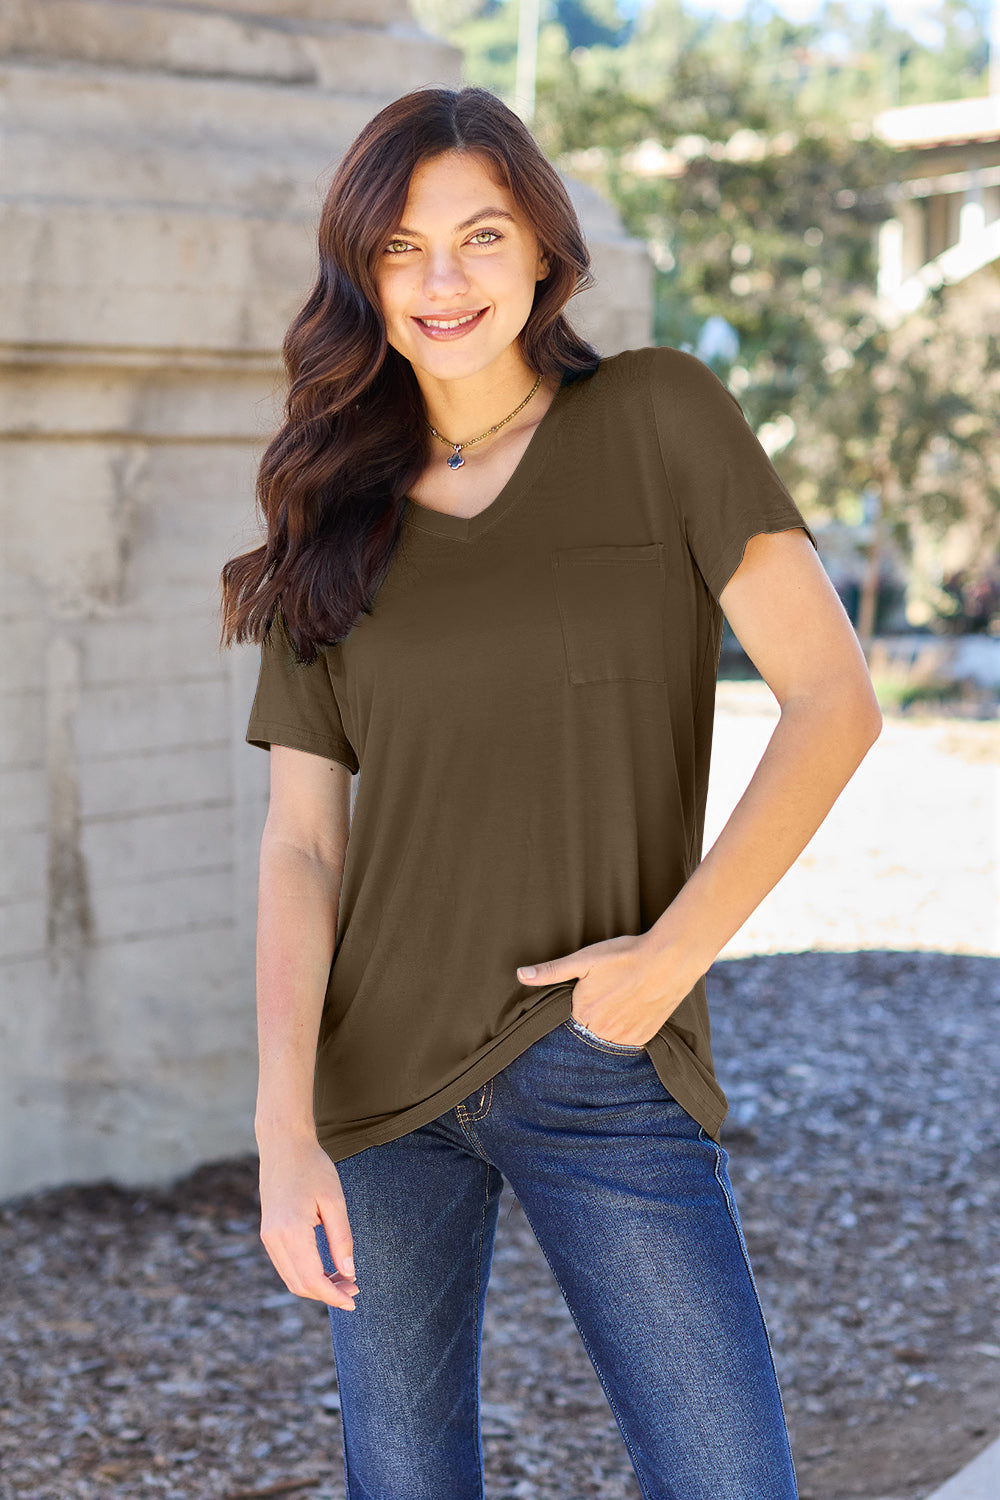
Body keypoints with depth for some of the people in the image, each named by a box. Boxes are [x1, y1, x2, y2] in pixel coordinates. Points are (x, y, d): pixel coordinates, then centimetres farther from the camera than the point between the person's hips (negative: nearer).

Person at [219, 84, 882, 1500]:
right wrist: (285, 1132, -12)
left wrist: (677, 950, -15)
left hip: (604, 1067, -2)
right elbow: (302, 839, 0)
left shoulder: (660, 417, -1)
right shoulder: (334, 522, 6)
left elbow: (833, 702, -7)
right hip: (379, 1066, 3)